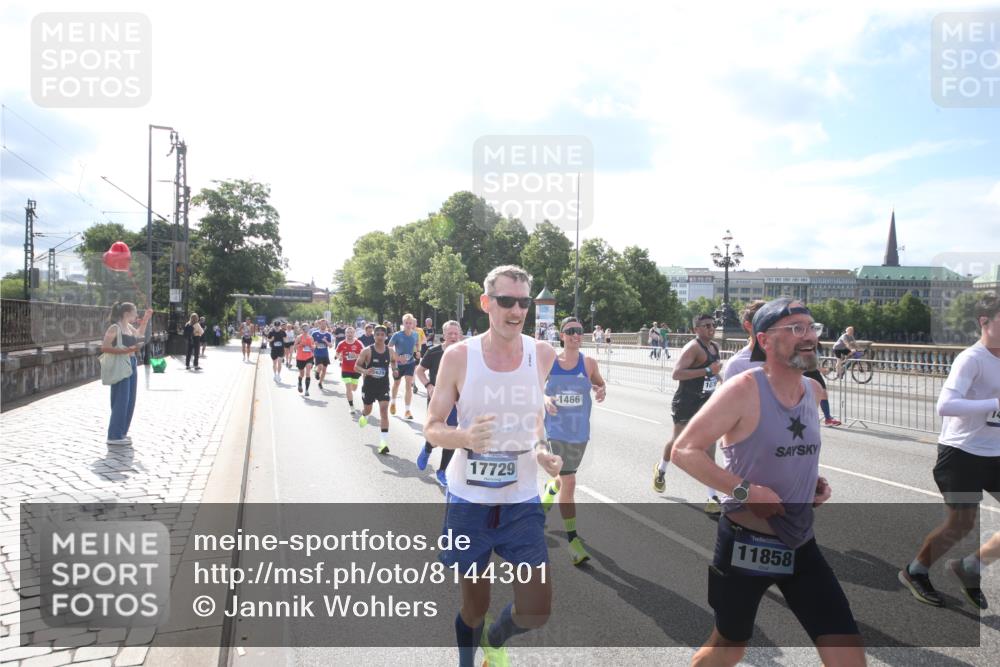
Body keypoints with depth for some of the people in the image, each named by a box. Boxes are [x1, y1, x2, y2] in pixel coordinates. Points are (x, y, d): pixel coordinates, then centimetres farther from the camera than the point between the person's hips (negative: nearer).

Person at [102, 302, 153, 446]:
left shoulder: (129, 327, 12)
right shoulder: (114, 328, -12)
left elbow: (139, 334, 34)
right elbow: (104, 347, -20)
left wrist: (146, 319, 25)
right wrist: (126, 350, -25)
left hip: (131, 365, 9)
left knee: (130, 401, 12)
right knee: (120, 401, -6)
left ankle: (121, 432, 22)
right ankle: (114, 436, 0)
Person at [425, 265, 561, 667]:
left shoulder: (543, 354, -3)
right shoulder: (459, 356, -10)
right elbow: (432, 428, -6)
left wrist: (542, 450, -2)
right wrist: (465, 437, -28)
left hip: (522, 502, 2)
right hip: (468, 501, -1)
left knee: (536, 612, -3)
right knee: (474, 606, 13)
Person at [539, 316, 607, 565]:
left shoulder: (589, 363, -3)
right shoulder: (549, 362, -6)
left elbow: (599, 383, 12)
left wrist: (602, 391, -11)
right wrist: (545, 398, -17)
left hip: (579, 432, 3)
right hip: (555, 430, -3)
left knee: (565, 479, 18)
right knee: (568, 482, -8)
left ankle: (549, 489, 57)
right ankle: (572, 539, 4)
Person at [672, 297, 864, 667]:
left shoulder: (814, 391, 3)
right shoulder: (744, 389, -19)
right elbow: (684, 451, -21)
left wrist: (814, 481, 3)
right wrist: (745, 490, -26)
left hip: (800, 544, 6)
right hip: (745, 544, -5)